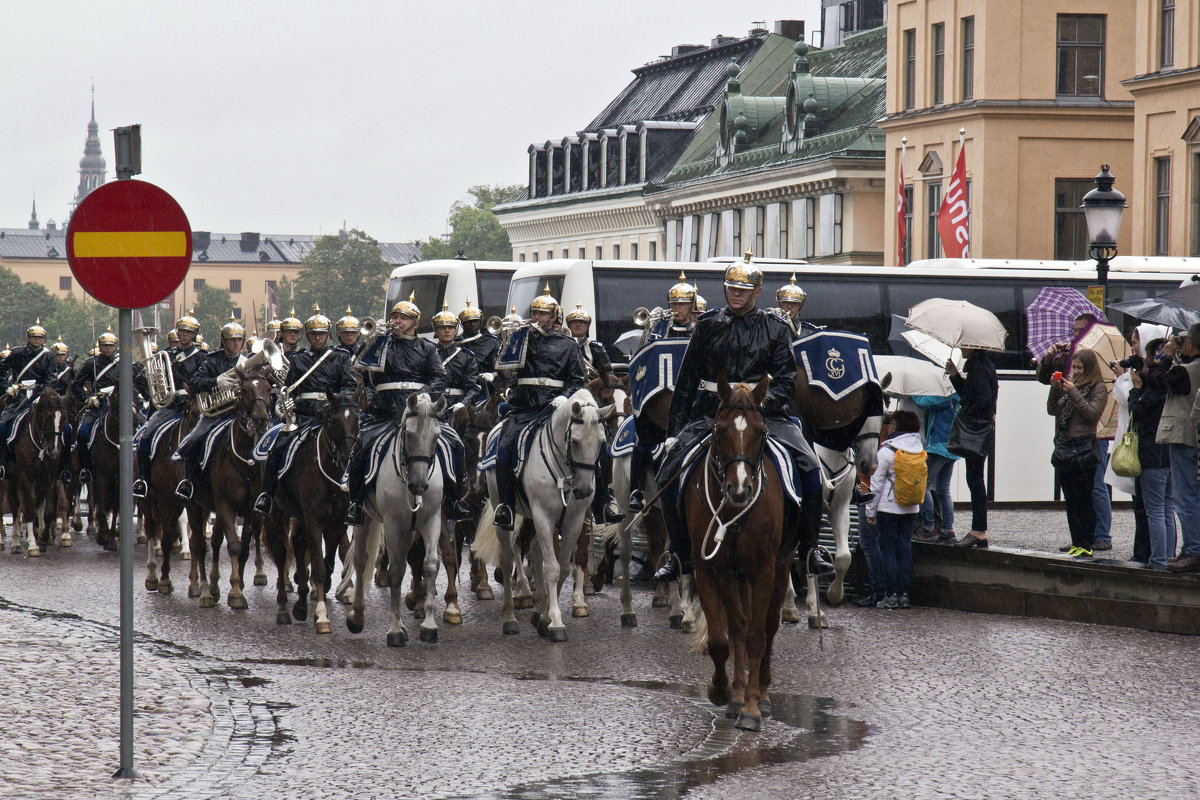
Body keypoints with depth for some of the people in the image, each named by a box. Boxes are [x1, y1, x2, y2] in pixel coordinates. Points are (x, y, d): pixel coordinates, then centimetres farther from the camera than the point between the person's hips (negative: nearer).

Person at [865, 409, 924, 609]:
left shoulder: (886, 451, -13)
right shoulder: (918, 448, 1)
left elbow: (876, 483, -9)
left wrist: (871, 510, -3)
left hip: (889, 507, -5)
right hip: (911, 508, 5)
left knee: (888, 549, 1)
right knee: (905, 548, 10)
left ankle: (891, 595, -2)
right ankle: (904, 594, 9)